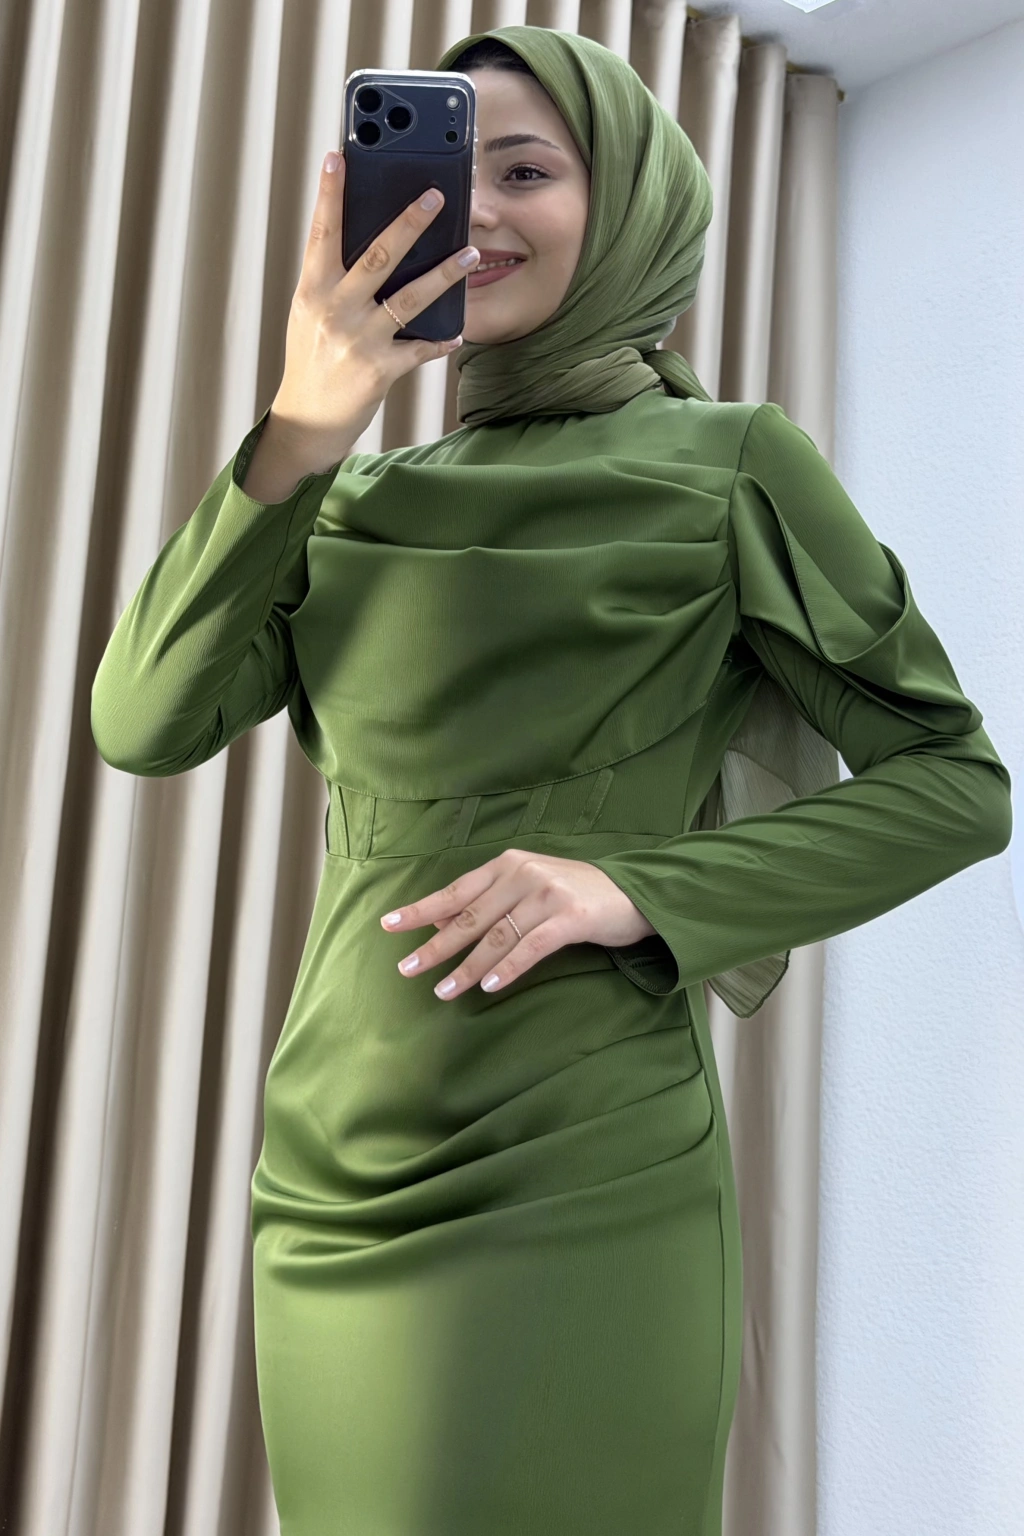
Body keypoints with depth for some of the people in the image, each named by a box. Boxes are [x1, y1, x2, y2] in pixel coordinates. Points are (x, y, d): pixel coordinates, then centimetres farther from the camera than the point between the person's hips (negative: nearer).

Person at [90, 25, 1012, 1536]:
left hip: (572, 1186, -5)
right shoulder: (367, 490, 11)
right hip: (329, 1181, 5)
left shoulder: (726, 465, -1)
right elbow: (146, 723, -2)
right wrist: (292, 443, -14)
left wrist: (634, 886, -15)